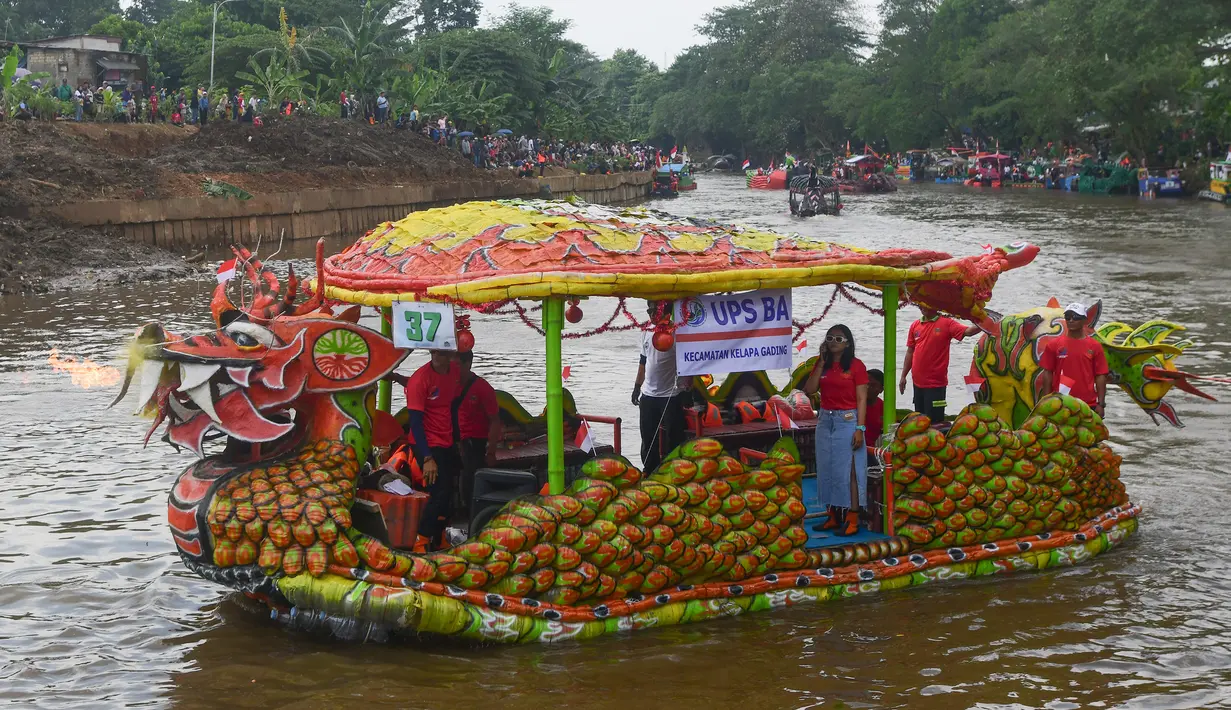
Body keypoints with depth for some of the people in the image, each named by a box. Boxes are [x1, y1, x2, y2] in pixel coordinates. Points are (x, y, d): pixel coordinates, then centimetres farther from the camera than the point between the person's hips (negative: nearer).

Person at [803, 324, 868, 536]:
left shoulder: (856, 365, -6)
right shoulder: (822, 364, 9)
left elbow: (861, 399, -8)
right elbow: (809, 390, -1)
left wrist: (860, 428, -15)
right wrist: (821, 362, -4)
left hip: (847, 421, -6)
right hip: (825, 420, 6)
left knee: (848, 470, -5)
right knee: (826, 469, 9)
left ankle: (852, 521, -3)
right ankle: (833, 516, 18)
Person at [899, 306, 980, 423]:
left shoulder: (946, 323, -5)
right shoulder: (915, 326, 9)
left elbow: (967, 331, -19)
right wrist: (903, 376, 13)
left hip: (936, 383, -5)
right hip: (918, 382, 5)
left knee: (934, 422, -5)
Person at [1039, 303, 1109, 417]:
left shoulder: (1095, 346, 3)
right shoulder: (1053, 345, 4)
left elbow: (1100, 376, 2)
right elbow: (1047, 374, 4)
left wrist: (1100, 404, -4)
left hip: (1088, 405, 0)